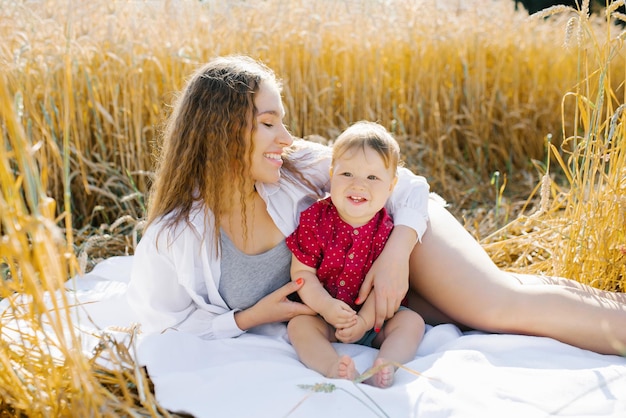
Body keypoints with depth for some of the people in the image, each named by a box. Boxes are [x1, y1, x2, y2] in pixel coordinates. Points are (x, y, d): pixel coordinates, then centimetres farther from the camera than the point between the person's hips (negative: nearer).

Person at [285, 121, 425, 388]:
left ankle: (383, 370, -39)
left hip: (374, 317, 1)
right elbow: (302, 272, -9)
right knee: (298, 325, -26)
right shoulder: (314, 219, -9)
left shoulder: (389, 230, -9)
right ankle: (334, 368, -46)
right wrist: (326, 305, -23)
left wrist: (365, 320, -24)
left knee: (412, 321, -19)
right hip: (324, 315, -1)